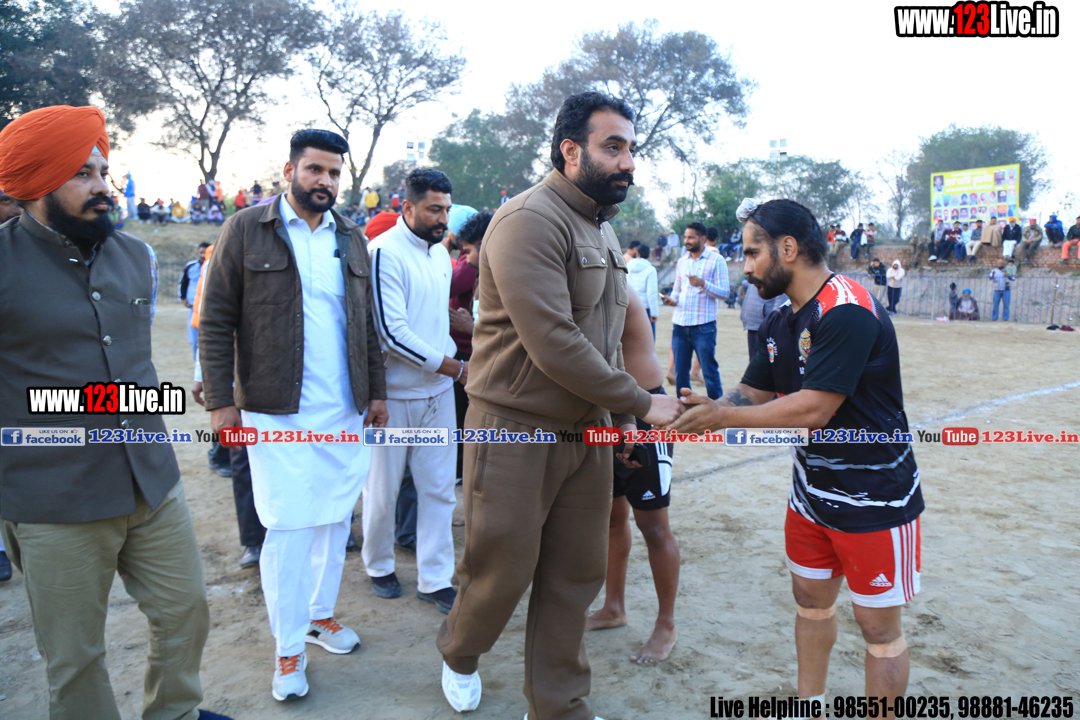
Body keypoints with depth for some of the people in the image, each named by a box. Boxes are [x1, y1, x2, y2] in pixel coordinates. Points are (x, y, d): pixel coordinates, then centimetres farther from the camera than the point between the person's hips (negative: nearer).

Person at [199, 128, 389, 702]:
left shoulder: (351, 239, 12)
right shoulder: (246, 230, -1)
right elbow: (216, 321, -3)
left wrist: (376, 391, 12)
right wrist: (220, 400, -8)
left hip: (345, 411, 5)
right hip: (276, 412, -4)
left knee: (335, 518, 12)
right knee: (289, 526, -1)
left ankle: (320, 612, 32)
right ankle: (288, 647, 16)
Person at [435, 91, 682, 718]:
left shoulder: (604, 230, 13)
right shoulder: (529, 220, -17)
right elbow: (553, 345, -24)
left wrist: (621, 419, 12)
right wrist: (641, 402, -15)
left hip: (588, 430, 8)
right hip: (516, 430, -8)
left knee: (577, 574, 13)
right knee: (504, 571, 7)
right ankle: (459, 653, 40)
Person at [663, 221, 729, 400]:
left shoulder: (716, 260, 0)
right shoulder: (682, 261, 16)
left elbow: (724, 292, -6)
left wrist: (703, 284, -21)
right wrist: (672, 299, 0)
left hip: (703, 325, -5)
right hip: (679, 324, 5)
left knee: (710, 372, -2)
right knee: (680, 373, 7)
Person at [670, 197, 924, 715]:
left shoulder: (848, 312, -23)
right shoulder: (780, 324, 6)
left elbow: (814, 408, -28)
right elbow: (752, 394, 7)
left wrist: (721, 416, -23)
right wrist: (703, 409, -12)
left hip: (873, 497, -8)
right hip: (813, 488, 9)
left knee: (878, 624, 5)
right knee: (811, 599, 19)